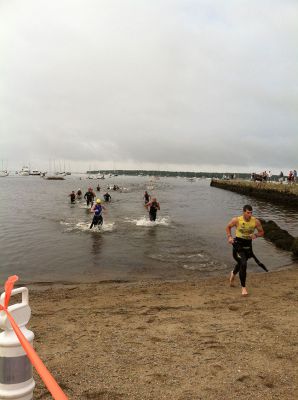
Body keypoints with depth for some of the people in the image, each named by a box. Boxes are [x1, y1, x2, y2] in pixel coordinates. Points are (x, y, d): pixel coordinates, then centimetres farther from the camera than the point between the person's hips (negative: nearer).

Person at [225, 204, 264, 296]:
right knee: (243, 264, -20)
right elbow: (228, 227, 3)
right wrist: (229, 236, -12)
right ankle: (243, 287, -4)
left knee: (241, 264, 24)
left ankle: (233, 273, 59)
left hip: (248, 245, 4)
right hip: (238, 244, -4)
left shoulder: (256, 221, -9)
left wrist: (256, 235, -18)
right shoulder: (236, 220, -14)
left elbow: (262, 232, 3)